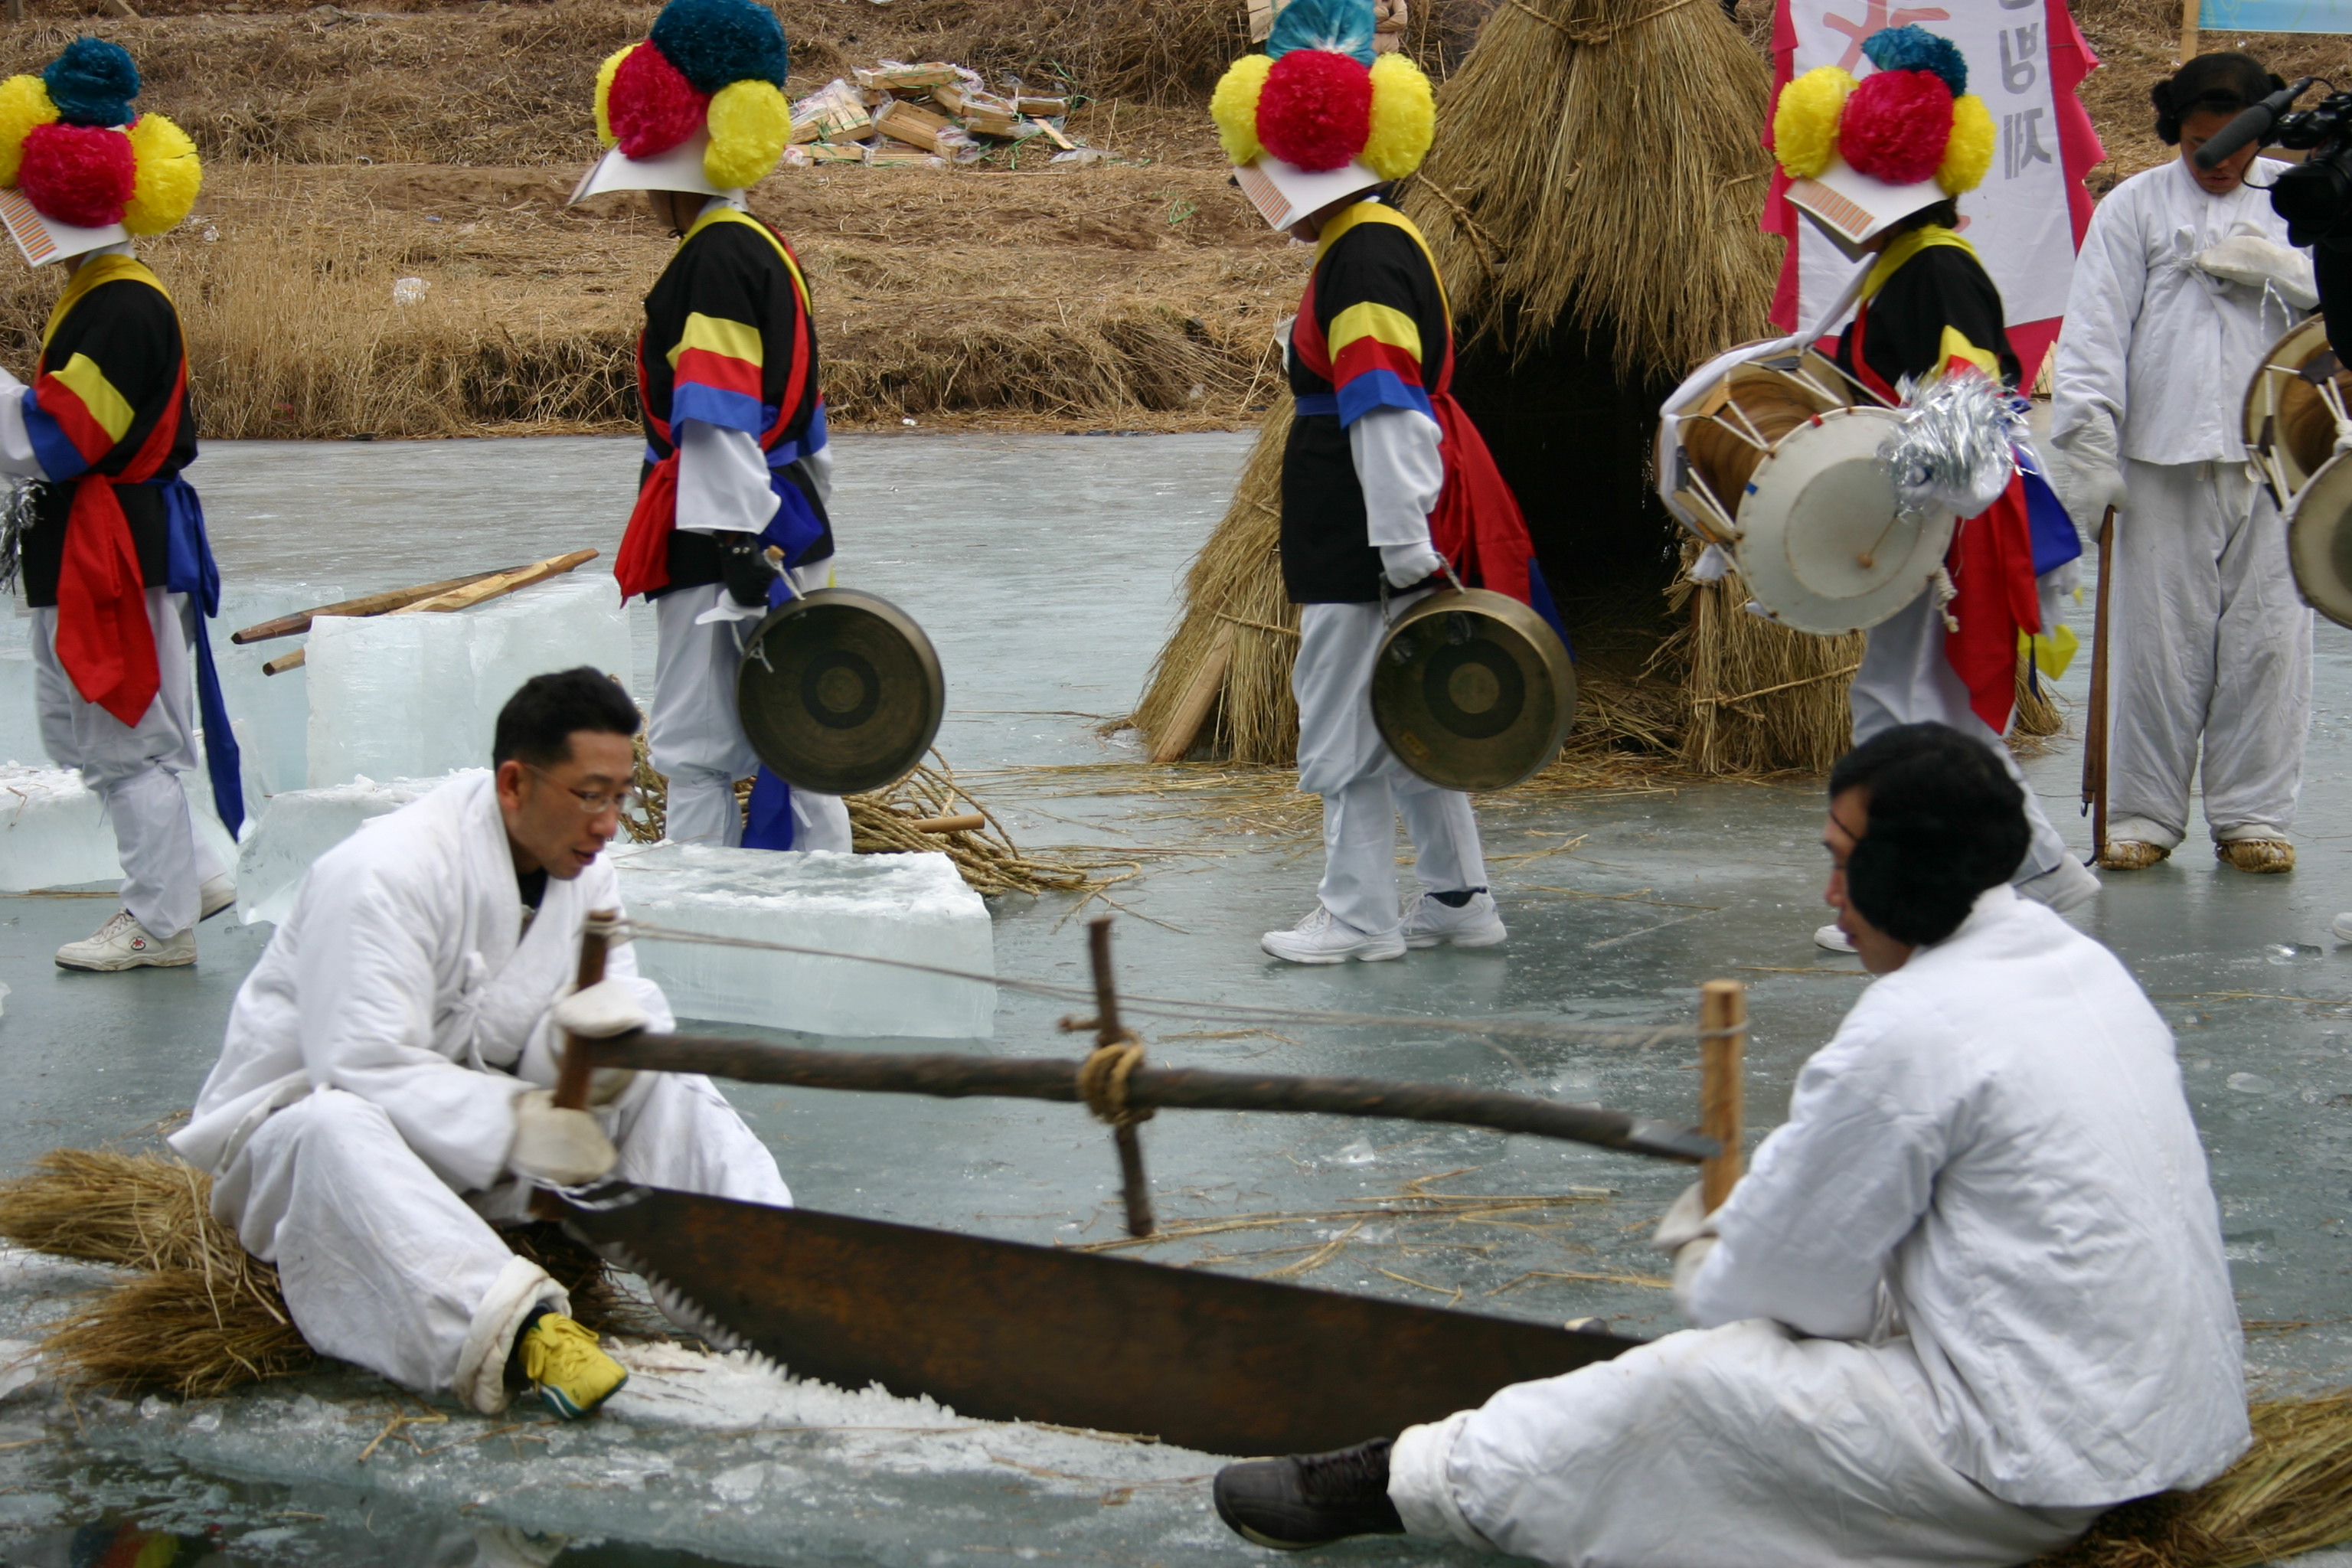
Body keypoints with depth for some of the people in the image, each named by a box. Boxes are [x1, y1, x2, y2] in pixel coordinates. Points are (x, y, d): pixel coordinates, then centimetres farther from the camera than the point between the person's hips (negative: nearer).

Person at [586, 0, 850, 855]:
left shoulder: (715, 259, -15)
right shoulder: (767, 250, 16)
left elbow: (722, 419, -22)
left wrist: (739, 549, -26)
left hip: (725, 538, -10)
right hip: (793, 530, 10)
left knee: (692, 751, -6)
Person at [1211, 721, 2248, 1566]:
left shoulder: (1912, 1031, -19)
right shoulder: (2080, 962, 10)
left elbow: (1792, 1284, -10)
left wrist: (1700, 1251, 11)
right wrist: (1745, 1225, 17)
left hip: (2040, 1472, -9)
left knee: (1685, 1387, -3)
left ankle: (1403, 1482, 13)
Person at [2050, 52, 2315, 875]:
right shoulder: (2134, 207, 6)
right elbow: (2094, 329, 0)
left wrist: (2283, 271, -10)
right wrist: (2087, 442, -10)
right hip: (2165, 461, -1)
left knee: (2268, 640, 0)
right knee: (2159, 640, -2)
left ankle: (2251, 814, 10)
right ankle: (2144, 814, 8)